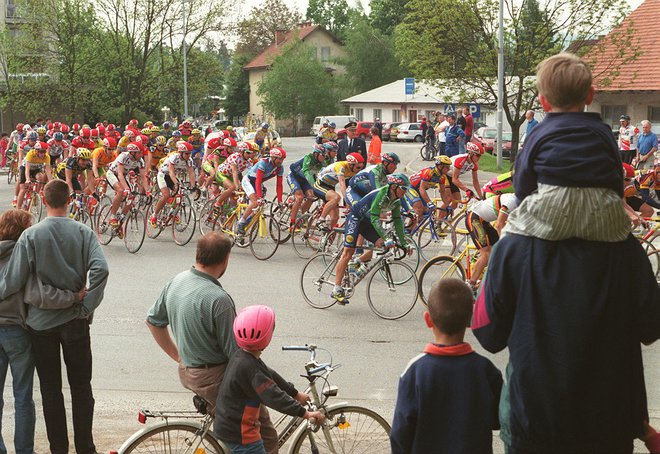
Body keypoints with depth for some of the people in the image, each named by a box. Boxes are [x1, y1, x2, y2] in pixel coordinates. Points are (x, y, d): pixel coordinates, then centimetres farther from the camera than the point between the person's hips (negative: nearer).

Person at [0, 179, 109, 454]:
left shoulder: (31, 235, -9)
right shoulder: (83, 233, -6)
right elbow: (100, 269, -20)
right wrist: (86, 307, -11)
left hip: (41, 322, -1)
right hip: (75, 321, 1)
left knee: (50, 389, 9)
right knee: (81, 386, 12)